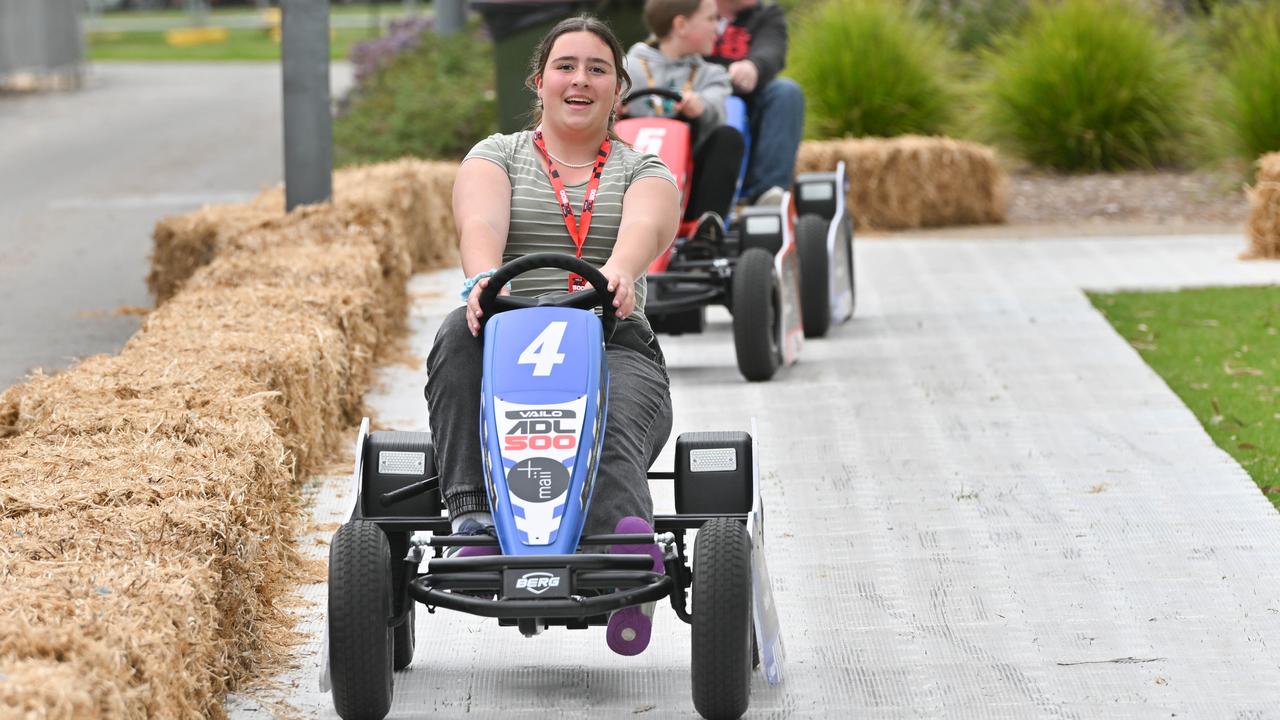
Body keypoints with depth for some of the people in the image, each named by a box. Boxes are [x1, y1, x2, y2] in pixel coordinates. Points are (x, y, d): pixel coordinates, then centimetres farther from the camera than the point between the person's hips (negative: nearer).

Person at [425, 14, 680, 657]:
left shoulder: (642, 170, 17)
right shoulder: (497, 156, 18)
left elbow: (645, 228, -9)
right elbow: (480, 223, -7)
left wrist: (619, 270, -36)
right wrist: (483, 278, -33)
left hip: (615, 347, -1)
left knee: (610, 432, -35)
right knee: (462, 334, -35)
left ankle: (628, 545, -65)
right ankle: (471, 511, -43)